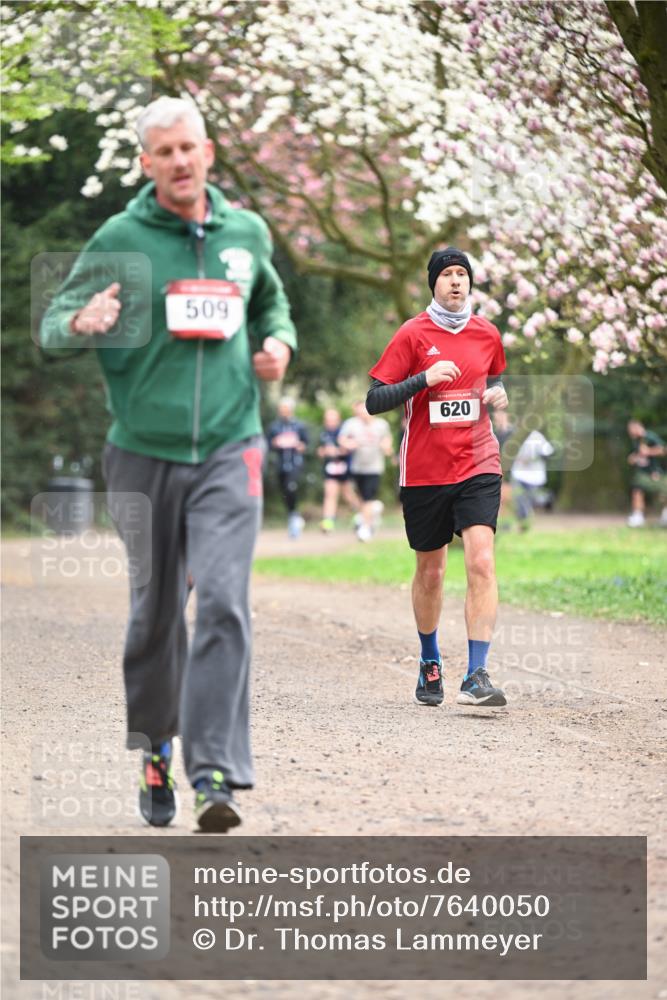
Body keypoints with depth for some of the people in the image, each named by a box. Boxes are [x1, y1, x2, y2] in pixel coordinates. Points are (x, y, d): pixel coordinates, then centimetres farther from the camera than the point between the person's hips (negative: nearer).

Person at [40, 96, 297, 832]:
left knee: (222, 603, -14)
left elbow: (271, 301, 28)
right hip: (144, 453, -1)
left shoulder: (247, 232, 8)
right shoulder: (121, 238, -1)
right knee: (155, 612, 8)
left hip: (228, 451, 1)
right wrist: (83, 321, -21)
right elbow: (52, 322, 2)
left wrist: (278, 341, 6)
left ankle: (215, 772, -17)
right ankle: (155, 750, 29)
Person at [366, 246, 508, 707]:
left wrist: (498, 393, 4)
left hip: (478, 466, 1)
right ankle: (430, 661, 35)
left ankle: (478, 675, -19)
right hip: (425, 470, -1)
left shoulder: (487, 334, 6)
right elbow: (374, 400, -7)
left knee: (481, 561, -17)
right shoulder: (413, 334, -3)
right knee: (430, 571, 11)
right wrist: (424, 379, -19)